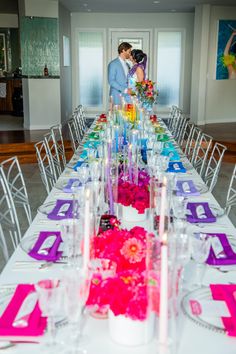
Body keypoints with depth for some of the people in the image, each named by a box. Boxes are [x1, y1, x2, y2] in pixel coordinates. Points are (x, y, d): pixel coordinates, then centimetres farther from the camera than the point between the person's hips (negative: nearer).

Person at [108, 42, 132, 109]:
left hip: (126, 96, 6)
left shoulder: (127, 65, 18)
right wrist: (124, 89, -18)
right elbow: (111, 81, -13)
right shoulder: (113, 64, -5)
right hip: (117, 97, -6)